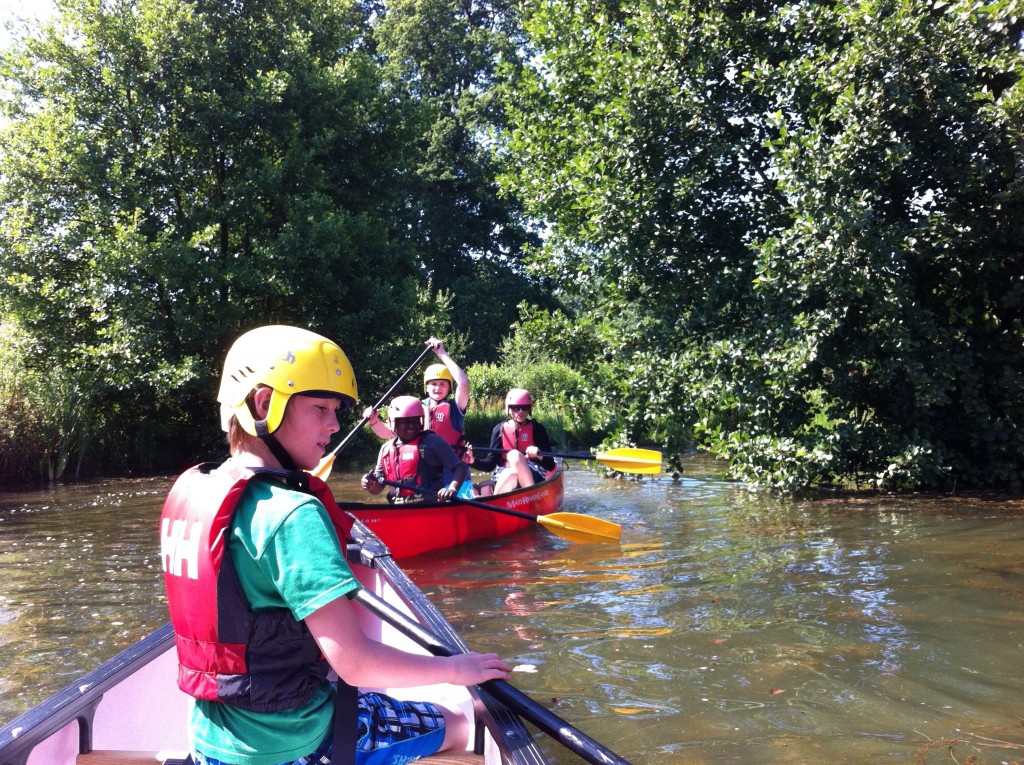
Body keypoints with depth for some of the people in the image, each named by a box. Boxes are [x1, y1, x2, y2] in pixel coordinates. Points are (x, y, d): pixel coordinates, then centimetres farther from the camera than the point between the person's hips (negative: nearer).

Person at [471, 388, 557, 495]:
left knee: (514, 455, -31)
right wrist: (473, 461, -14)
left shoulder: (537, 429, 1)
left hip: (534, 478, -1)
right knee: (511, 474, -35)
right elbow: (491, 463, 5)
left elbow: (550, 466, -2)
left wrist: (539, 455, -24)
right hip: (504, 476, 1)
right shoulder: (499, 429, 7)